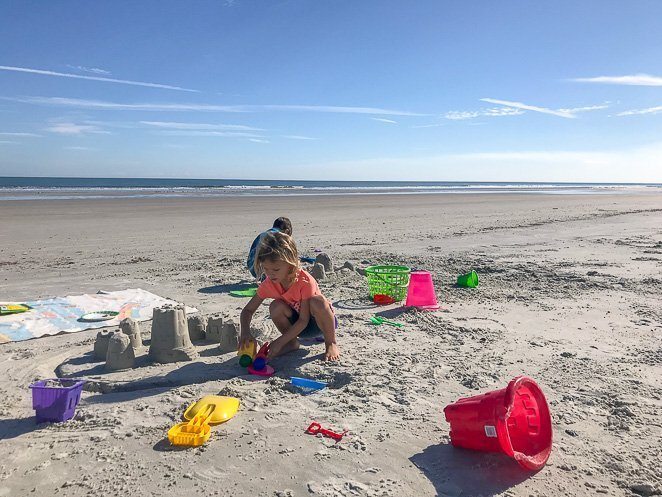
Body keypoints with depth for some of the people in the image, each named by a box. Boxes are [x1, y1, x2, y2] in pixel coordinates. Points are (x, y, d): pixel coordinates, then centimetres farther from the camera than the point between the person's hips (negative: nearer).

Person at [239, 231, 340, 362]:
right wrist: (245, 331, -29)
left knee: (317, 301, -38)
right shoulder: (268, 285, -16)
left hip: (321, 321, -4)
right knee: (275, 307, -26)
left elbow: (303, 320, -30)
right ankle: (292, 343, -3)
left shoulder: (305, 281, -31)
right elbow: (248, 310, -8)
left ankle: (331, 344, -15)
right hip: (297, 323, 4)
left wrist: (279, 341, -34)